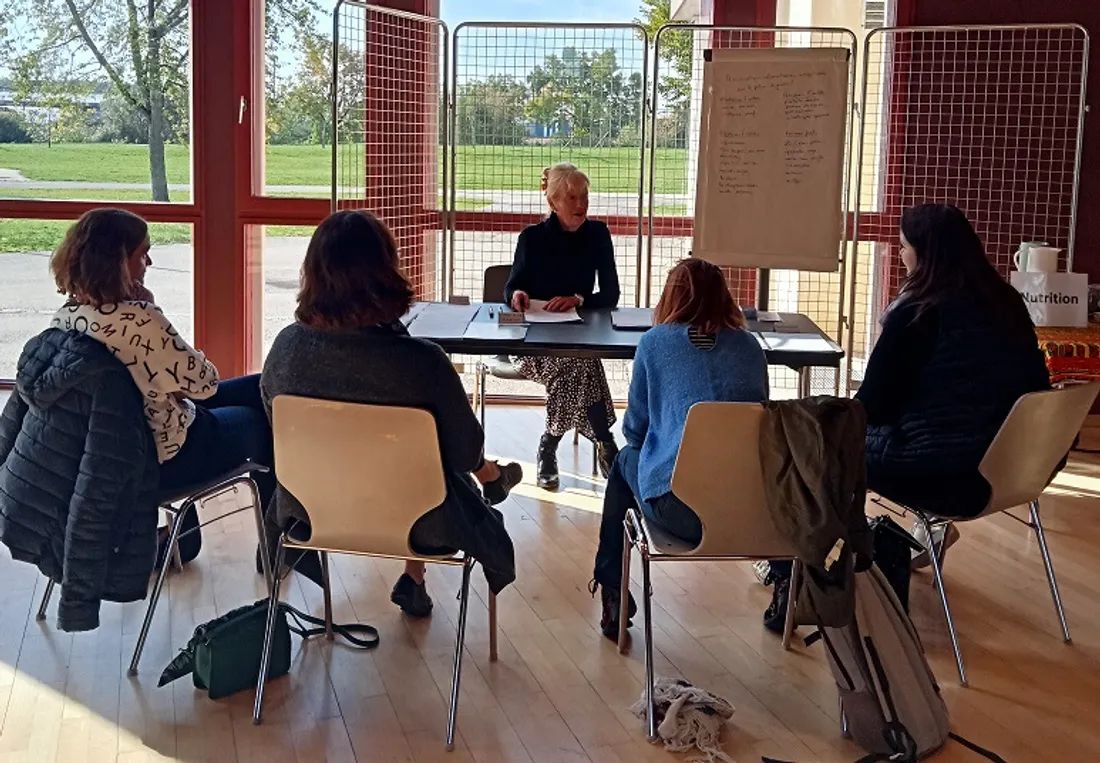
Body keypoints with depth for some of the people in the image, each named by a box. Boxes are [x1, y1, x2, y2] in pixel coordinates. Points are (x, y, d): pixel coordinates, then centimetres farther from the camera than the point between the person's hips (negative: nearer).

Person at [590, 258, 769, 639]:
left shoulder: (655, 342, 6)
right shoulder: (750, 346, 13)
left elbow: (634, 428, 12)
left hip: (680, 510, -3)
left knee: (625, 462, 30)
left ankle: (612, 596, 34)